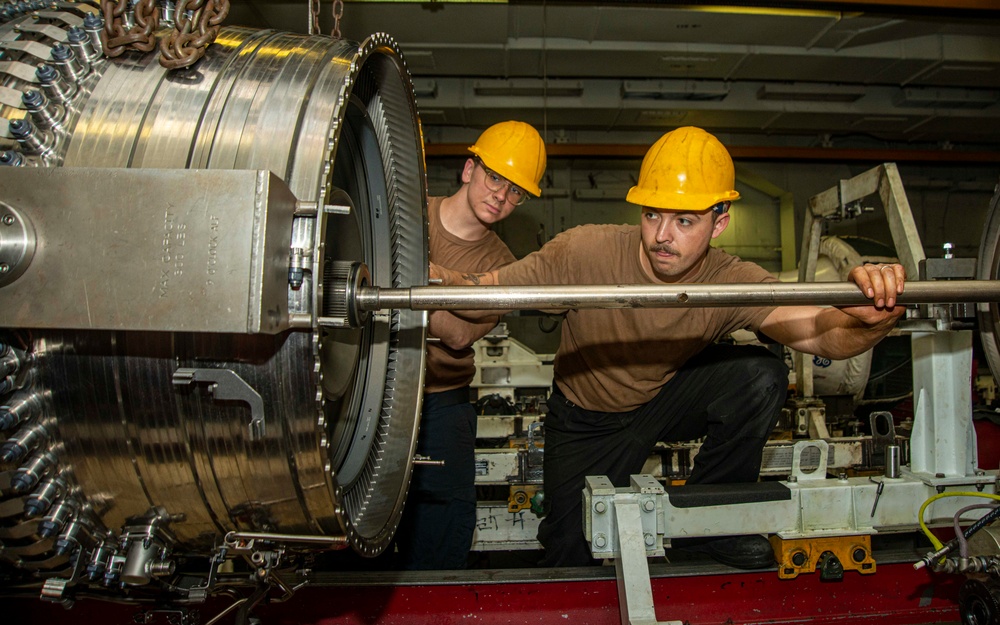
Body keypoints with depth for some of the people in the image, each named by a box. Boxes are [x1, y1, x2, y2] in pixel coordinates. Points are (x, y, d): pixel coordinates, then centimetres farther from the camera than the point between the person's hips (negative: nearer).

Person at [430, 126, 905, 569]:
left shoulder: (734, 283, -24)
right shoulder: (585, 252, -29)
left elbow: (826, 334, -37)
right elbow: (485, 287, -27)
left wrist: (869, 320, -61)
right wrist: (437, 279, -49)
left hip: (668, 402, 1)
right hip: (586, 421, -1)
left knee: (760, 375, -24)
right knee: (569, 560, -6)